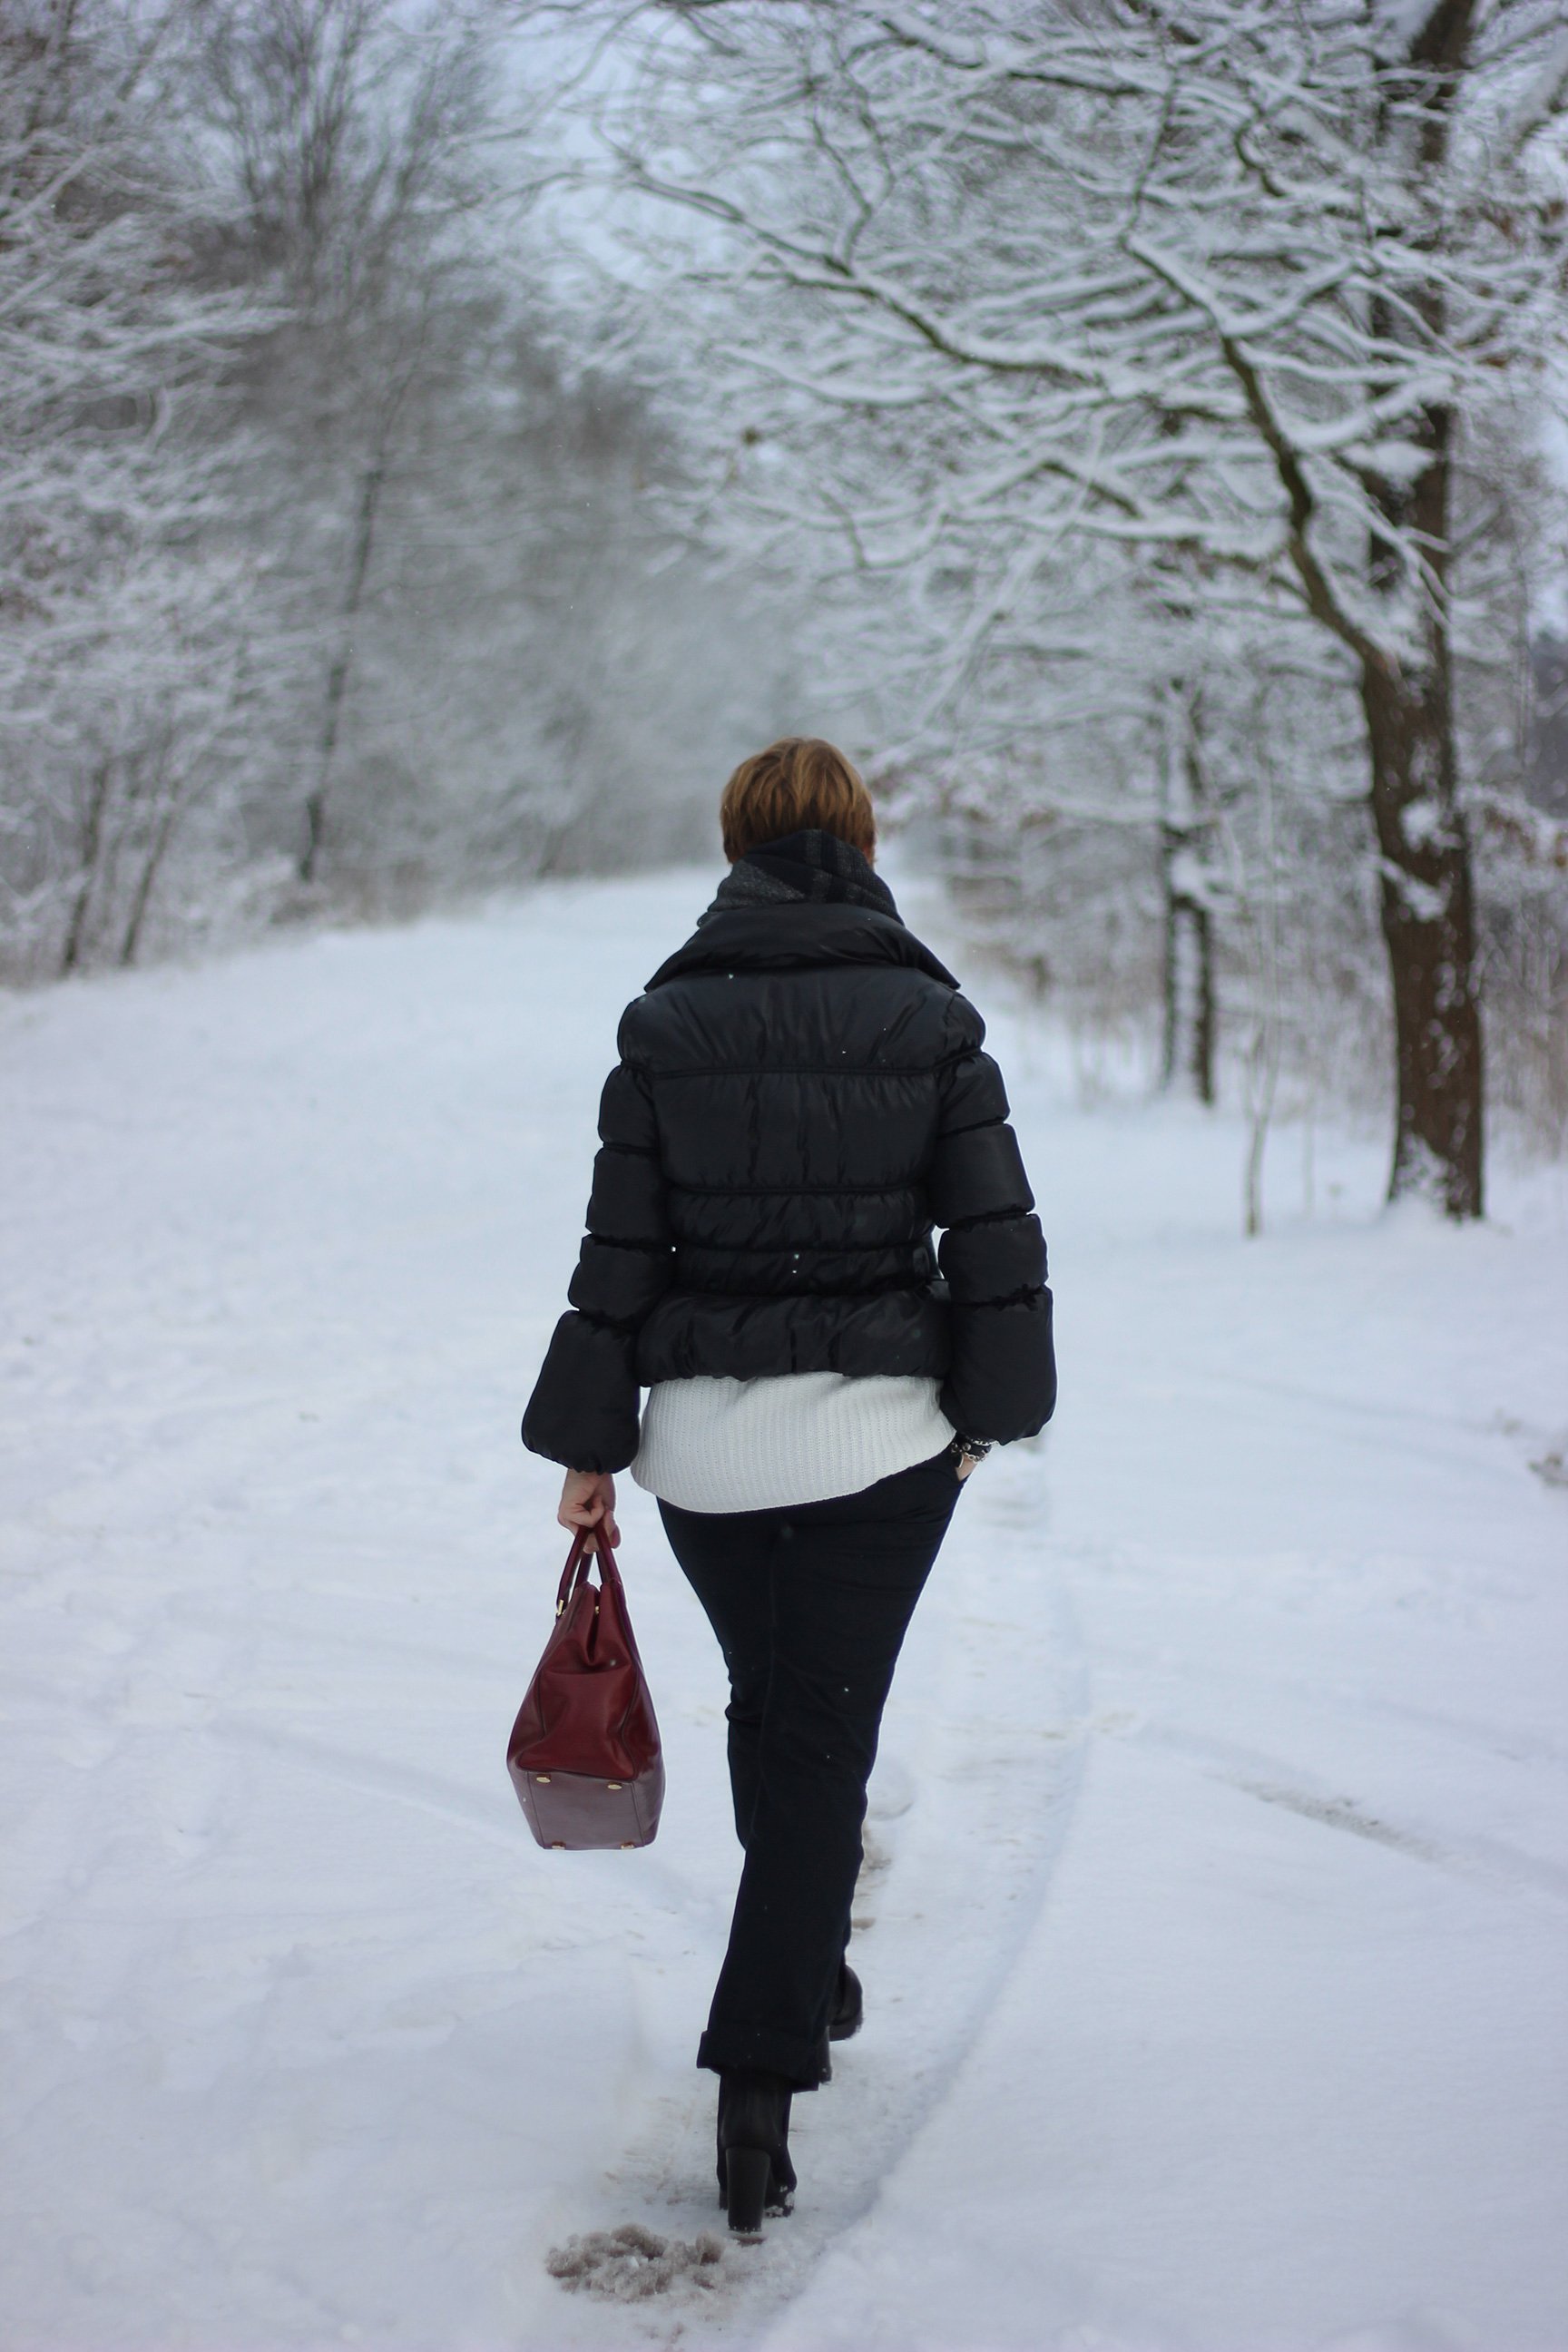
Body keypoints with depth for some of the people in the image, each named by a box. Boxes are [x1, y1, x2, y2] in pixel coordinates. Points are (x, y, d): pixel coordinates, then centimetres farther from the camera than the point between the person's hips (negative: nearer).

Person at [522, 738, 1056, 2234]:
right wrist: (984, 1410, 9)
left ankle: (810, 1970, 39)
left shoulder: (666, 1023, -2)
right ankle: (759, 2086, -2)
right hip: (880, 1436, -1)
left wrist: (587, 1448, 5)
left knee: (769, 1709, 23)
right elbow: (996, 1239, -3)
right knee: (823, 1740, 3)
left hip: (706, 1441, 2)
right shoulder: (929, 1018, -3)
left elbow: (618, 1254, -2)